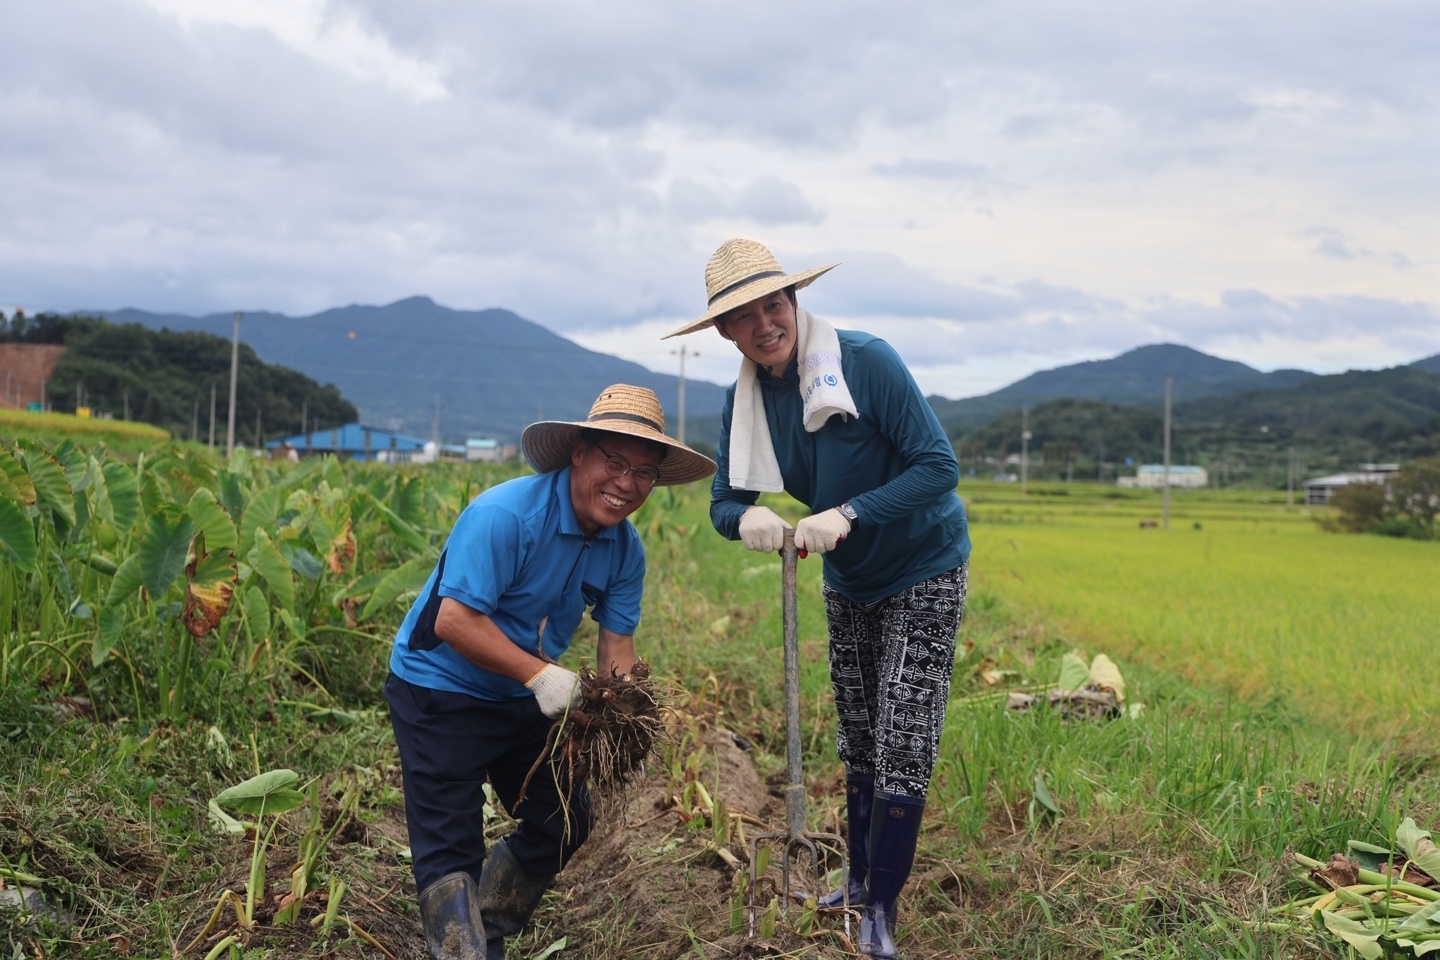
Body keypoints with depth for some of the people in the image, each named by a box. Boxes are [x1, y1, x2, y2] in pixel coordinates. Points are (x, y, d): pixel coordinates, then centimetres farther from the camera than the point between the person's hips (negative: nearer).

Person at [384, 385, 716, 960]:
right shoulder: (505, 515, -28)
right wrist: (539, 673, -35)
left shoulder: (625, 548, -4)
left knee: (564, 825, 14)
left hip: (525, 698, 8)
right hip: (441, 691, -8)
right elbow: (454, 620, -31)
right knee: (450, 849, -9)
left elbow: (617, 639, -2)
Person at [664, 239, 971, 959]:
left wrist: (849, 514, -35)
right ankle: (860, 884, 34)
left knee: (902, 749, -6)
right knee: (858, 746, 18)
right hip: (849, 584, 6)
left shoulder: (867, 361, -25)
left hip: (923, 577, -6)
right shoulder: (742, 400, -5)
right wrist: (745, 518, -28)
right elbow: (725, 500, -3)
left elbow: (939, 465, -26)